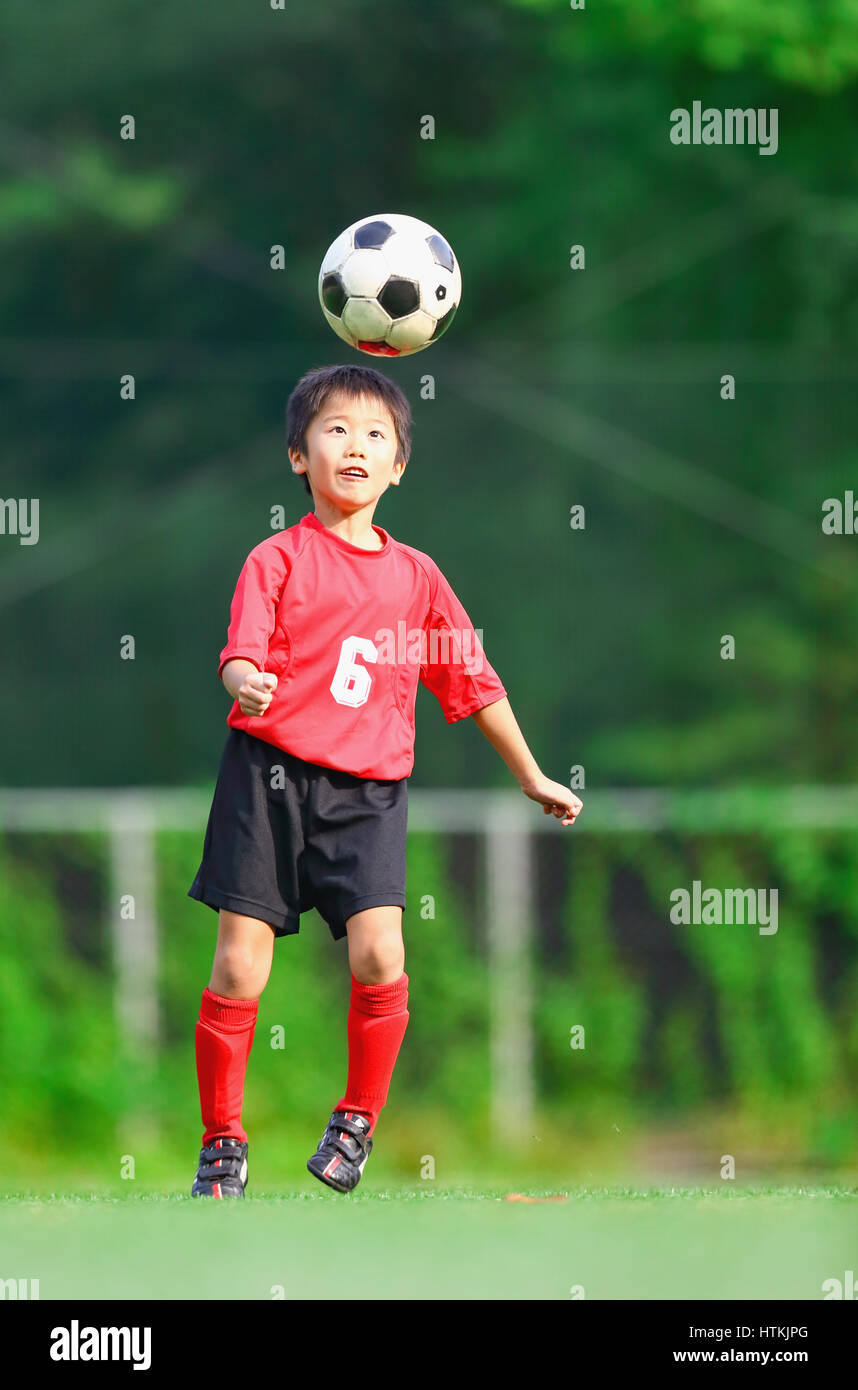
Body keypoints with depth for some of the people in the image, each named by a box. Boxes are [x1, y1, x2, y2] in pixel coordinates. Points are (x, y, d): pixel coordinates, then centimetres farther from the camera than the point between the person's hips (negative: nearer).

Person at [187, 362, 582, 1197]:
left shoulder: (415, 575, 12)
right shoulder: (278, 559, 0)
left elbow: (472, 681, 20)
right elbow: (242, 652, -13)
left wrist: (530, 776, 24)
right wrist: (246, 680, -37)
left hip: (366, 791, 2)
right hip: (271, 776, -2)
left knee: (380, 955, -15)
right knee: (240, 969, -4)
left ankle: (358, 1120, 6)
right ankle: (221, 1143, 12)